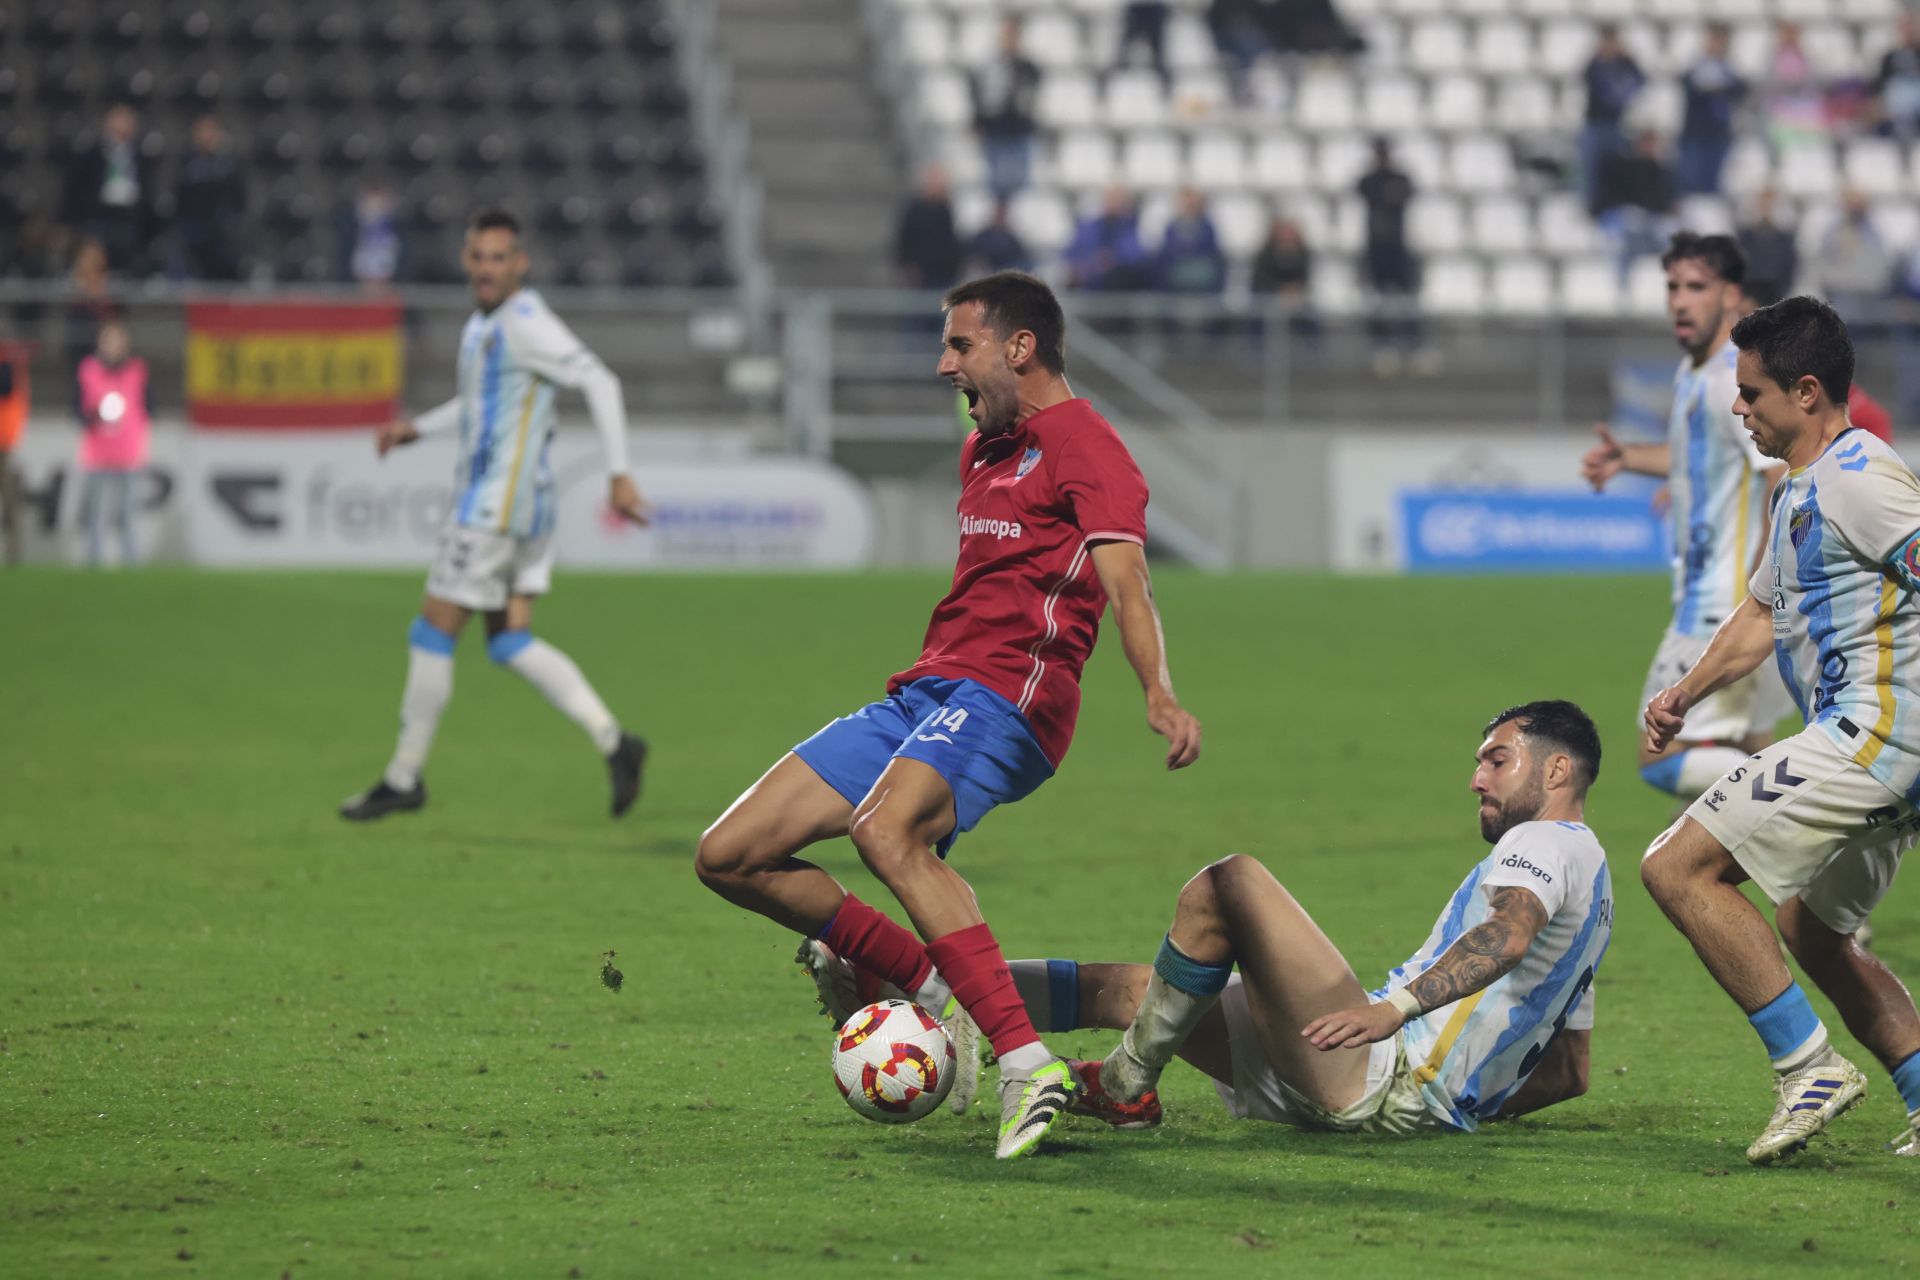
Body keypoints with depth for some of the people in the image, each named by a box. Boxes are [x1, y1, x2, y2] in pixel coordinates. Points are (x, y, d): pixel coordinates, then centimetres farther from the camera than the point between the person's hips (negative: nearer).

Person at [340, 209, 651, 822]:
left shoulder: (525, 322, -16)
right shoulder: (484, 322, 14)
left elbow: (599, 381, -20)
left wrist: (619, 473, -24)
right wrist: (416, 428, 18)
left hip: (497, 504, -10)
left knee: (432, 633, -2)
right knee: (510, 642, 9)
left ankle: (402, 779, 8)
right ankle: (613, 742, 2)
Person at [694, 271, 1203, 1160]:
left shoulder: (1084, 445, -4)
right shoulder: (982, 451, 26)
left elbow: (1126, 584, -19)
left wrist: (1159, 695, -35)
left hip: (1005, 695, -9)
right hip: (925, 692, 9)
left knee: (884, 830, -39)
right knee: (727, 858, 2)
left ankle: (1025, 1064, -42)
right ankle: (926, 979, 13)